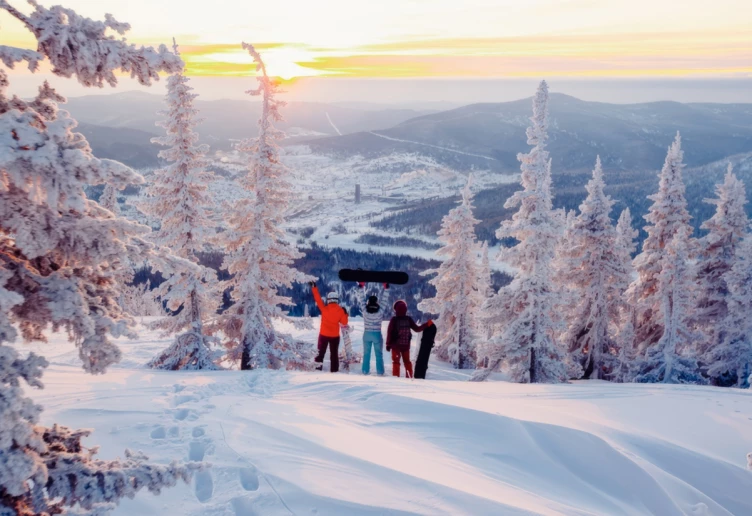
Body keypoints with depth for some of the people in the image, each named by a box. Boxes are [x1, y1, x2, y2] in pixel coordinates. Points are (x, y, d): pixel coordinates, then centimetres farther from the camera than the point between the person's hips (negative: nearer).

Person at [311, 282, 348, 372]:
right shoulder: (341, 310, -8)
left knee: (321, 352, 13)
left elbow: (318, 299, -8)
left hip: (324, 334, -1)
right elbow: (344, 323, -4)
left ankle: (318, 367, 12)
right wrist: (345, 314, 10)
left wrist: (314, 288, -2)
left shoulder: (324, 308, -12)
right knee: (334, 353, 10)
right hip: (335, 336, 1)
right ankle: (334, 370, 11)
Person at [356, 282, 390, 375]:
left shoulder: (365, 310, -11)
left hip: (367, 334, 2)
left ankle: (365, 371, 14)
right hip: (377, 334, -2)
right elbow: (384, 299, -9)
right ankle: (380, 372, 8)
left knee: (366, 353, 12)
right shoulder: (380, 310, -15)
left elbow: (362, 299, -4)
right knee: (379, 354, 8)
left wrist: (361, 286, 1)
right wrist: (386, 287, -5)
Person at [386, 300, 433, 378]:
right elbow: (417, 329, 2)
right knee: (407, 361, 17)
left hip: (395, 345, -3)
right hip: (406, 345, 3)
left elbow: (389, 333, -10)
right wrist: (427, 324, 12)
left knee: (396, 361, 5)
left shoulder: (394, 320, -11)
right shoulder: (409, 319, -4)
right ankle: (409, 377, 17)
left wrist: (388, 344, -2)